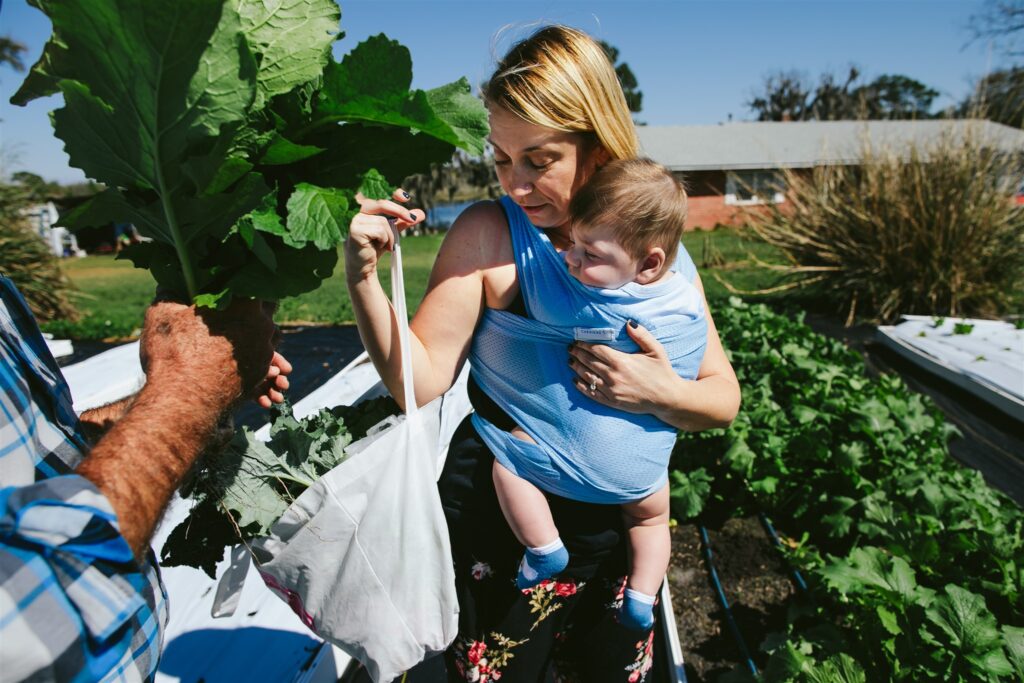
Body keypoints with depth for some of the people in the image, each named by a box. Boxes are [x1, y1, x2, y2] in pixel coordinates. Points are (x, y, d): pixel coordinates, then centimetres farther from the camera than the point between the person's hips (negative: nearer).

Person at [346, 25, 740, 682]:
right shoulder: (487, 234, -15)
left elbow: (725, 399, -2)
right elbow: (420, 379, -17)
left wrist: (663, 394, -23)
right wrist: (364, 280, -31)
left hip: (615, 531, 4)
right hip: (497, 533, -3)